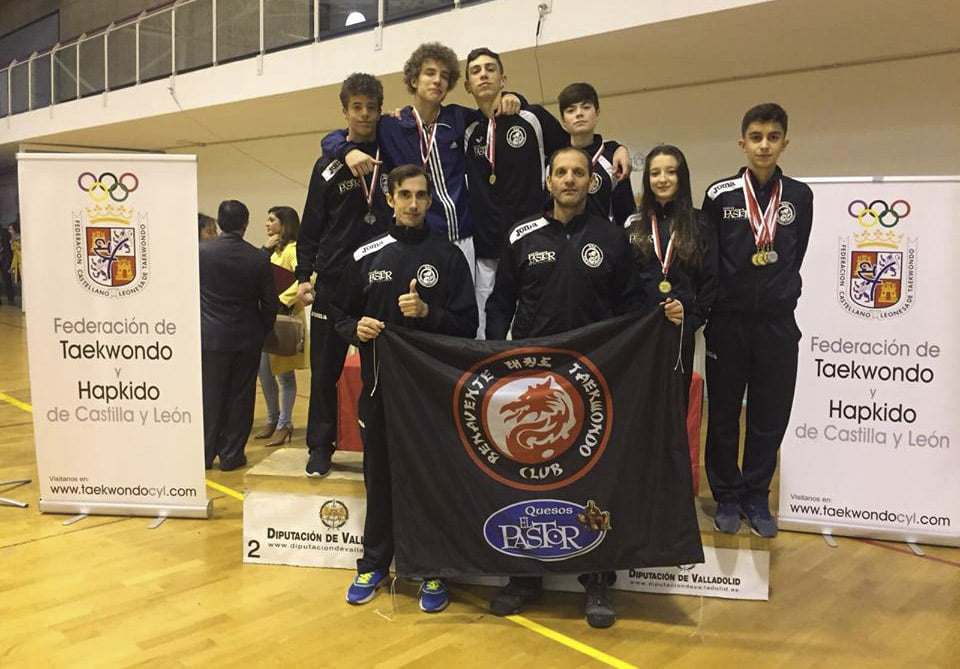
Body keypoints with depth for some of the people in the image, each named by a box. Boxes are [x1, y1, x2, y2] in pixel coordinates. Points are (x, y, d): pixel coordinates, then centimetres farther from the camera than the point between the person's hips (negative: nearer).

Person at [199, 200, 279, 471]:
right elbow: (270, 303, -3)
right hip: (247, 339, 0)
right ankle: (231, 454, 15)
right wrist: (263, 330, 12)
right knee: (240, 396, 9)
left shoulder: (200, 251, -9)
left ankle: (205, 453, 19)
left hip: (210, 337, 0)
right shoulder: (259, 259, -9)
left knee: (210, 396, 11)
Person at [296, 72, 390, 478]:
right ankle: (320, 447, 15)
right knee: (325, 370, 3)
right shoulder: (328, 164, 7)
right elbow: (312, 225, 6)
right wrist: (303, 276, -1)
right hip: (333, 280, 0)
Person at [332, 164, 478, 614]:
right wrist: (356, 328, -10)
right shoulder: (367, 256, 7)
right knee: (379, 477, 12)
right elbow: (341, 315, 12)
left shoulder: (448, 256, 1)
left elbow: (467, 325, -2)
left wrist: (428, 313, -19)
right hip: (379, 385, 2)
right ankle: (374, 563, 28)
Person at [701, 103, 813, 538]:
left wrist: (778, 291, 8)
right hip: (728, 321, -2)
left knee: (771, 415, 8)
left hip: (777, 323, 2)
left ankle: (756, 496, 24)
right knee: (724, 413, 6)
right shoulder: (720, 195, -2)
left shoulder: (799, 197, 4)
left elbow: (795, 256, 12)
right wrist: (713, 308, -3)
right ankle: (727, 497, 22)